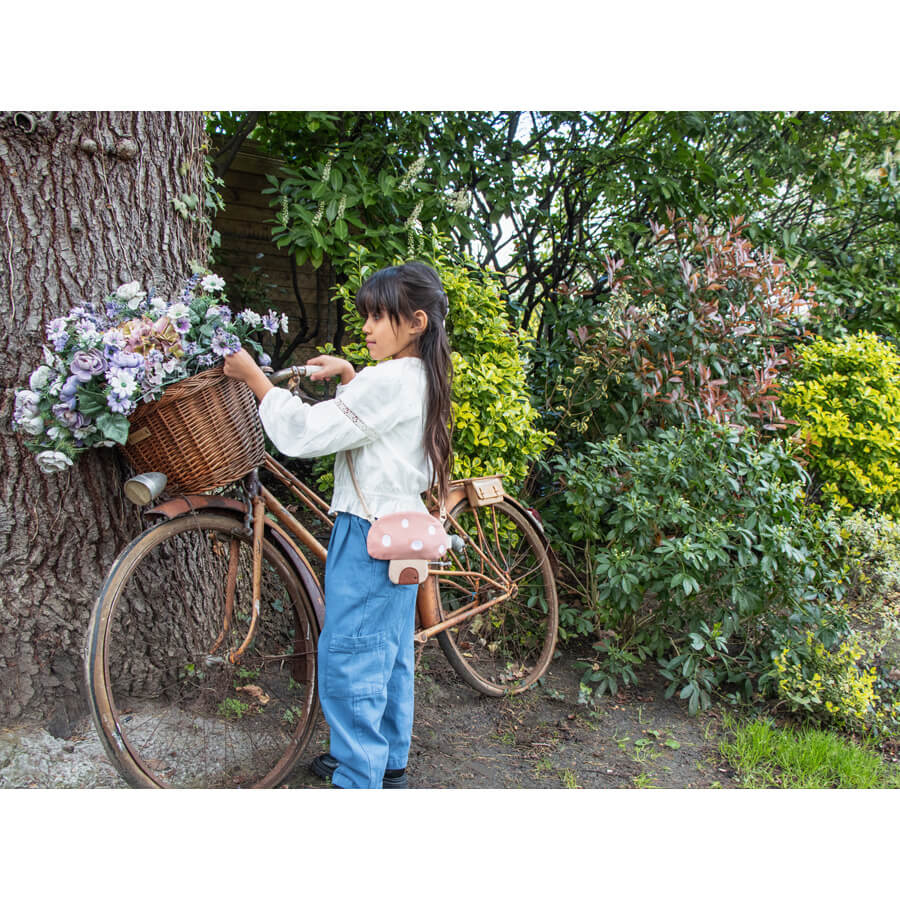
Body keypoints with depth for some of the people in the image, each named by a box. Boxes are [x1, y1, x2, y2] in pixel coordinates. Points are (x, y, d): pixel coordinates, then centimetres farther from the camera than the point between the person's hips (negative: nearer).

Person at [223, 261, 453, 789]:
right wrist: (347, 374, 11)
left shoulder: (389, 379, -19)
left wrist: (253, 377, -13)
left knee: (348, 661, 1)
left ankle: (358, 781, 13)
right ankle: (390, 764, 35)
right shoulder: (421, 379, 10)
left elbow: (304, 433, -21)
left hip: (367, 534, -10)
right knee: (392, 656, 19)